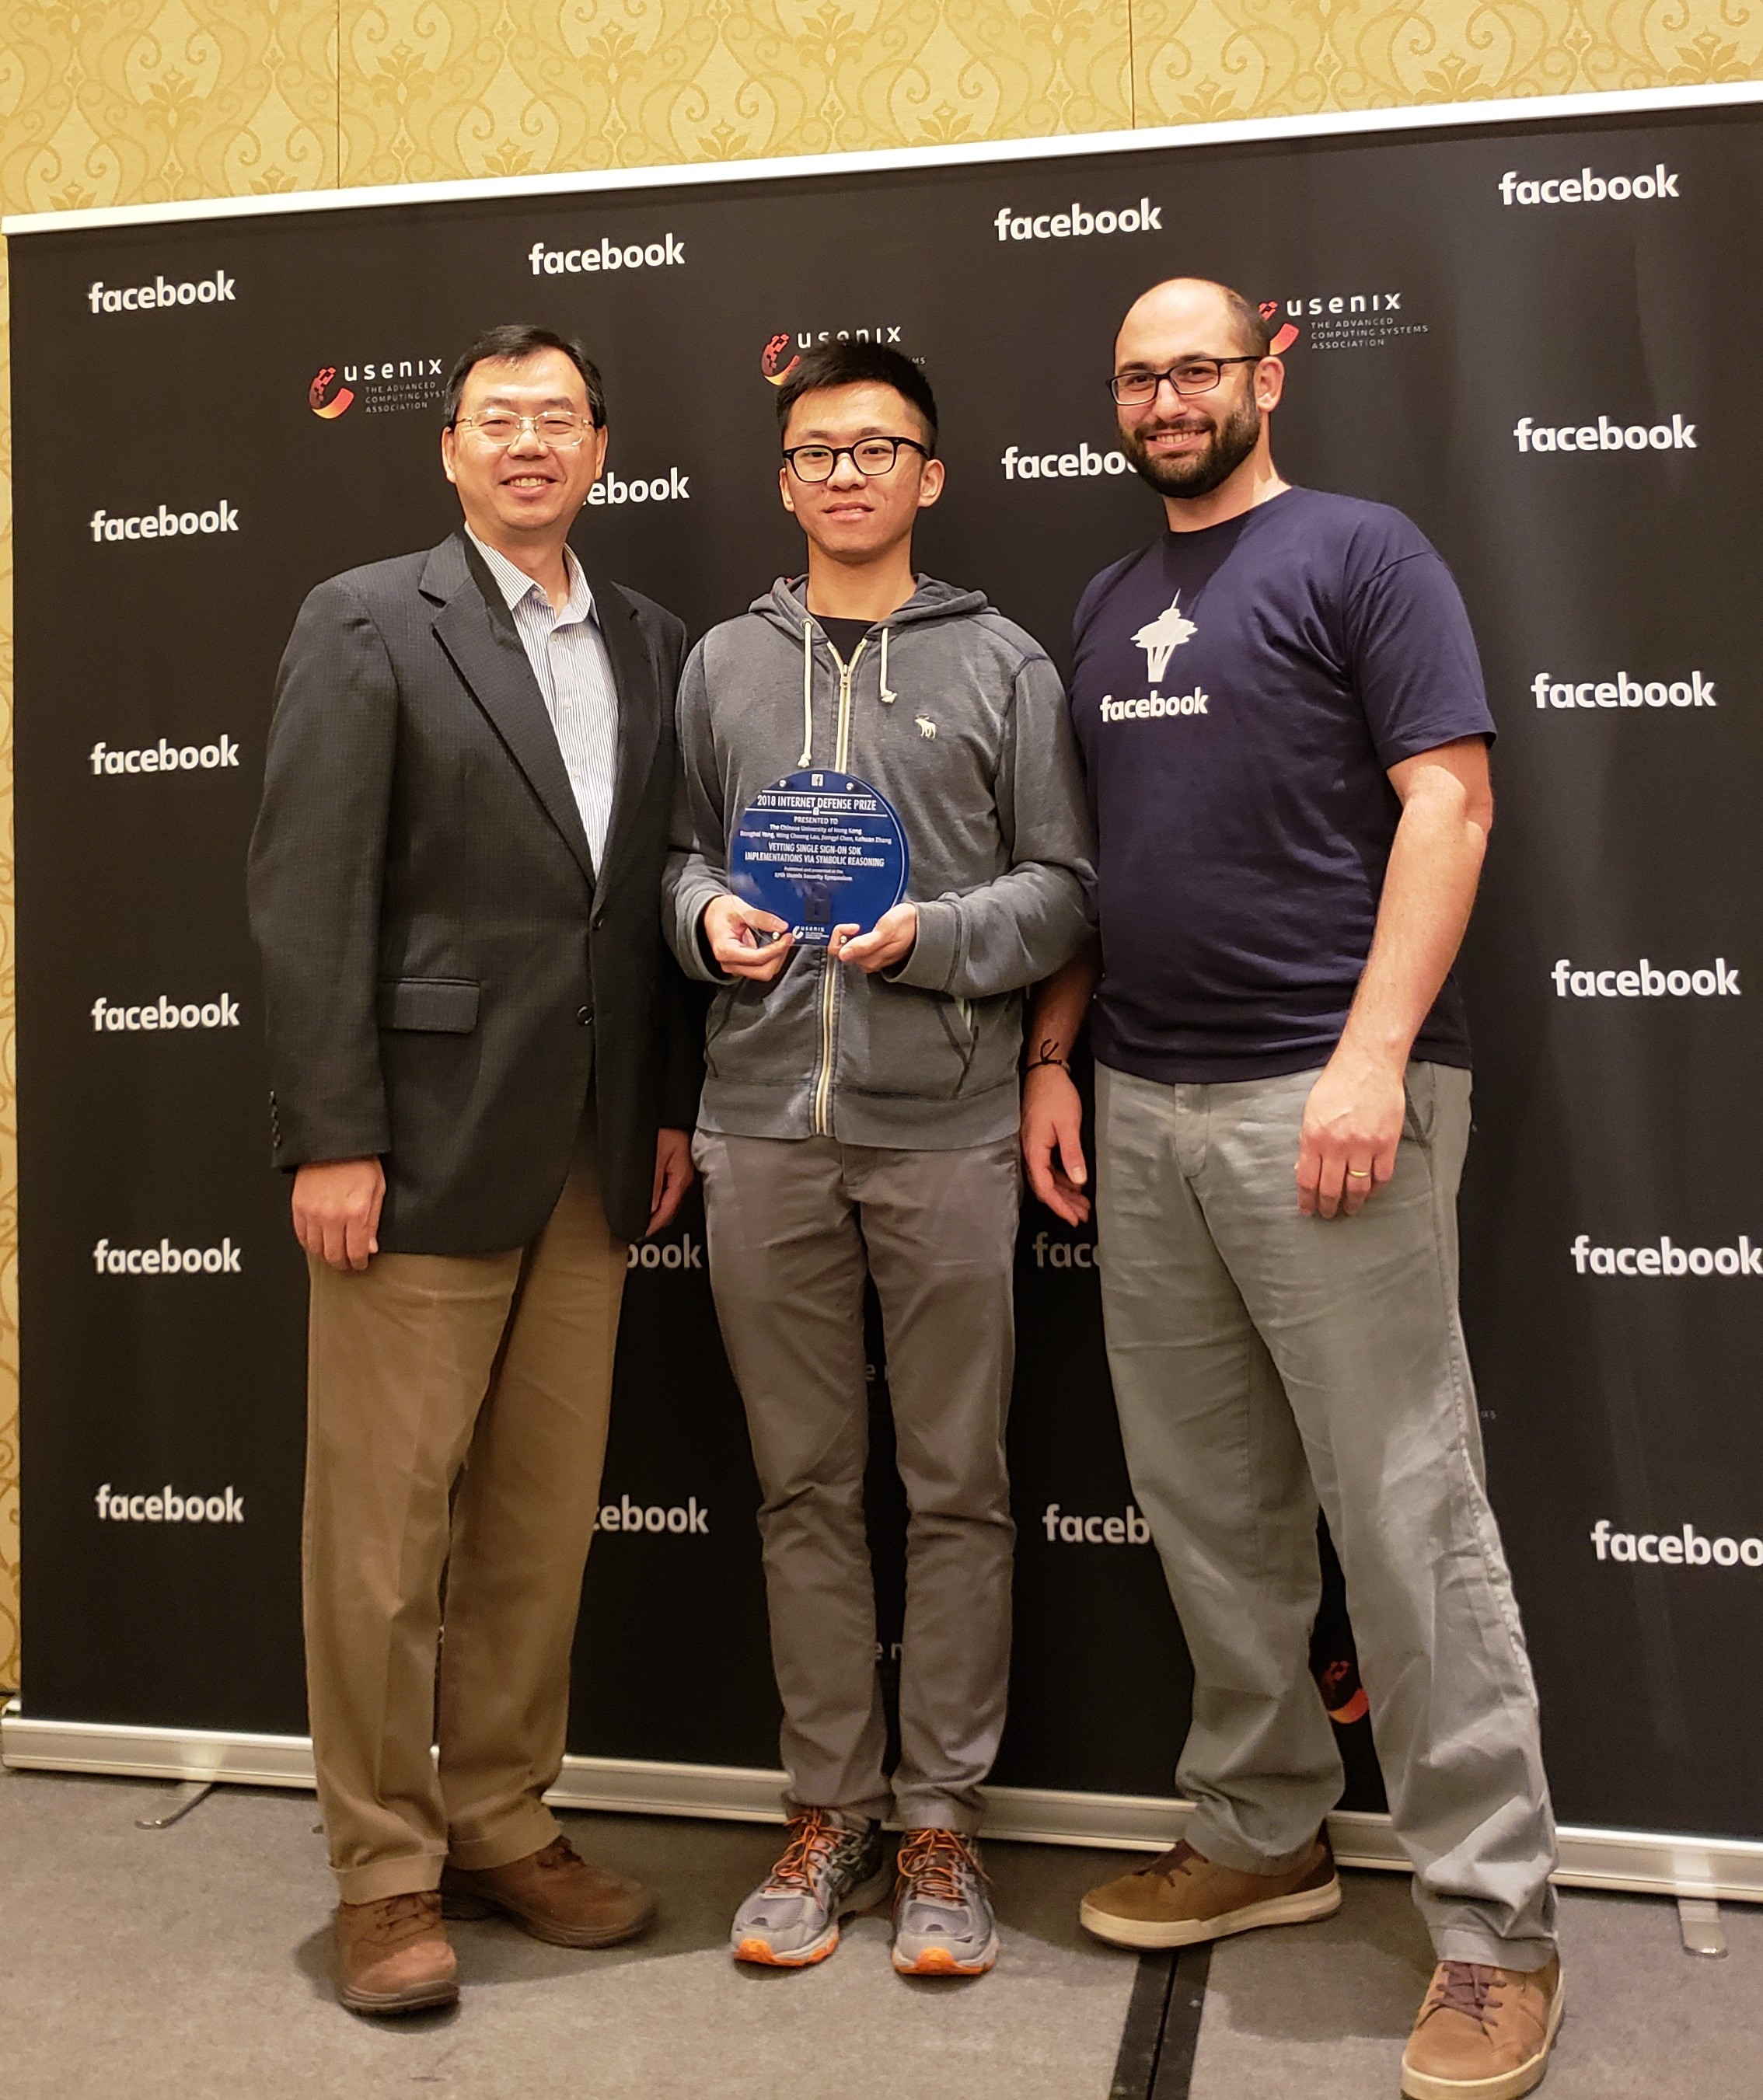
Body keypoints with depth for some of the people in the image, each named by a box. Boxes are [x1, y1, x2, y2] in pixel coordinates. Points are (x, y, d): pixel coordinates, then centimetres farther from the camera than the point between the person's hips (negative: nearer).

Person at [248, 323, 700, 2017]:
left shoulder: (654, 649, 13)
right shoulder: (366, 621, -2)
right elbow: (306, 895, -9)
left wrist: (672, 1104, 9)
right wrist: (330, 1139, -14)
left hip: (592, 1158, 5)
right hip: (424, 1145, -5)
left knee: (544, 1512, 12)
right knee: (385, 1516, 3)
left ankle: (501, 1824, 28)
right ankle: (385, 1869, 19)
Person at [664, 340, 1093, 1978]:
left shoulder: (1003, 663, 6)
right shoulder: (722, 664, 13)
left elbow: (1062, 887, 3)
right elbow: (678, 852, 16)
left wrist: (931, 935, -13)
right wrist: (708, 914, -5)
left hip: (948, 1128, -2)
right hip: (762, 1124, 2)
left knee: (956, 1487, 5)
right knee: (803, 1485, 10)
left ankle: (938, 1817, 19)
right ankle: (828, 1807, 24)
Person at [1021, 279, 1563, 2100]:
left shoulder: (1358, 553, 0)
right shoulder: (1109, 606, 19)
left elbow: (1447, 803, -9)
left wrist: (1374, 1053, -19)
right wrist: (1051, 1060, 11)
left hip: (1320, 1095, -6)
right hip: (1141, 1108, 7)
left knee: (1404, 1509, -3)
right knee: (1208, 1506, 12)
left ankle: (1493, 1919, 9)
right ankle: (1262, 1834, 28)